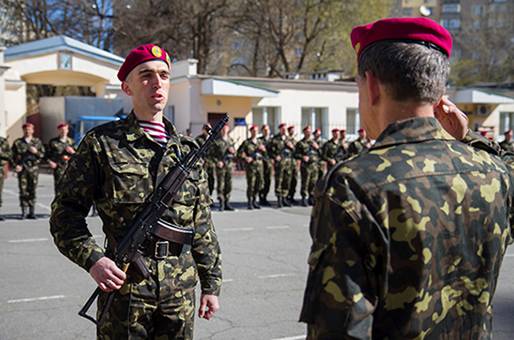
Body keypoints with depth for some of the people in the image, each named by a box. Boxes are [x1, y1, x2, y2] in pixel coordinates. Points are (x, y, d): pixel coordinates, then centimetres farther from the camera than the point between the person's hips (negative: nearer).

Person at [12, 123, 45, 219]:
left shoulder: (37, 142, 11)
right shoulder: (17, 142, 9)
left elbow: (42, 154, 10)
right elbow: (13, 156, 8)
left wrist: (36, 152, -9)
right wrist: (16, 165, -6)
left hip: (33, 168, 1)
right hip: (22, 168, -1)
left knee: (32, 190, 1)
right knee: (23, 191, -4)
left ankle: (32, 212, 7)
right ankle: (24, 212, 2)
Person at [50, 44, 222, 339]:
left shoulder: (188, 149, 8)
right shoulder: (101, 143, -3)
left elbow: (203, 226, 11)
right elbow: (66, 211, -3)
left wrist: (211, 284, 10)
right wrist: (92, 258, -18)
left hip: (181, 292, 4)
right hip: (124, 287, -3)